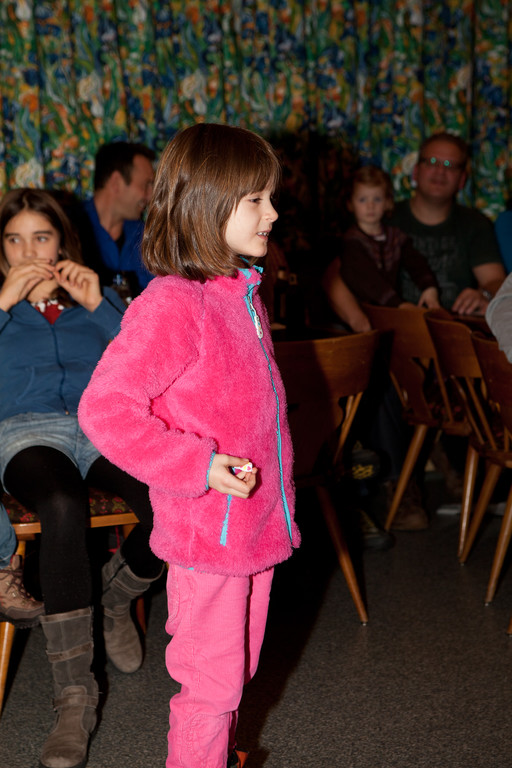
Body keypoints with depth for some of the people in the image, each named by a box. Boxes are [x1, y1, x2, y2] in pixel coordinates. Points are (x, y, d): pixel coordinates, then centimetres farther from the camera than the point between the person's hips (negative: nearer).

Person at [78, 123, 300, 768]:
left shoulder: (244, 294, 7)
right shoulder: (170, 305, -21)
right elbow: (104, 409, -26)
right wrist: (198, 467, -24)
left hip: (258, 521, 8)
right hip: (206, 533, -8)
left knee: (239, 666, 23)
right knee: (212, 680, 6)